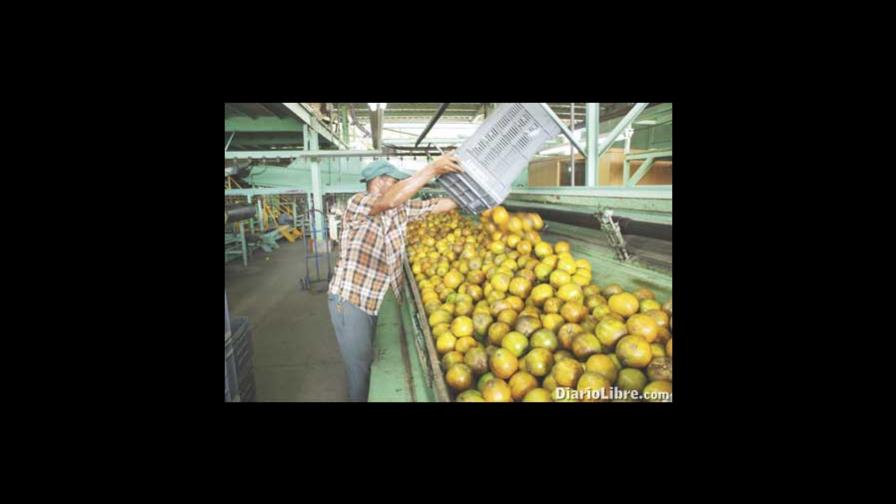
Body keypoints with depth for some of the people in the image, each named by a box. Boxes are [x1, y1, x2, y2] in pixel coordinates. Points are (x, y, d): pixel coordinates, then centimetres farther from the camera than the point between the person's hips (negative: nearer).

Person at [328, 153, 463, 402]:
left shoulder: (401, 208, 6)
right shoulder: (357, 203, -15)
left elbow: (442, 205, 5)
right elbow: (390, 199, -34)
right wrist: (433, 169, -36)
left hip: (374, 302, 7)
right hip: (349, 300, -6)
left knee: (370, 363, 17)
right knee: (360, 367, 4)